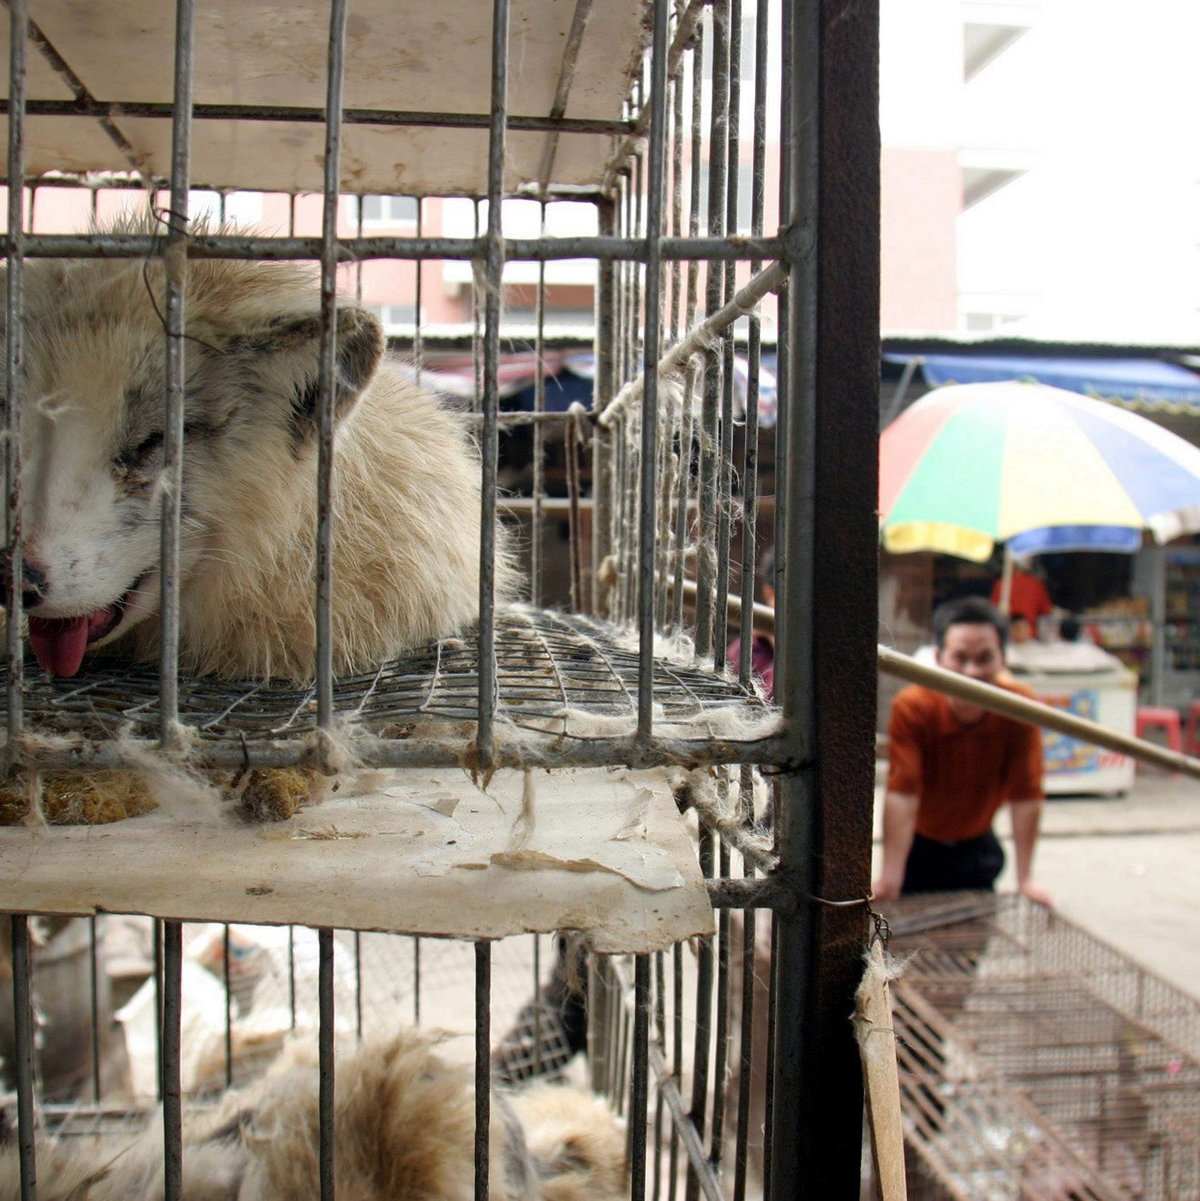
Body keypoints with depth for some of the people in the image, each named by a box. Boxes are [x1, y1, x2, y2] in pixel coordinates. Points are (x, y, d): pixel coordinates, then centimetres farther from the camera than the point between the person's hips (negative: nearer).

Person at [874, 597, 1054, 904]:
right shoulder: (911, 708, -30)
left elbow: (1026, 795, -20)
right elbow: (901, 794, -34)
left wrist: (1026, 879, -19)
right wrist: (889, 879, -38)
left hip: (976, 844, 2)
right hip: (918, 843, -2)